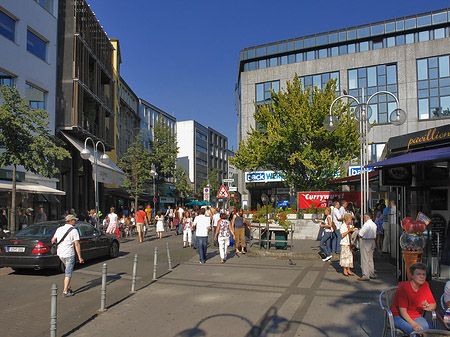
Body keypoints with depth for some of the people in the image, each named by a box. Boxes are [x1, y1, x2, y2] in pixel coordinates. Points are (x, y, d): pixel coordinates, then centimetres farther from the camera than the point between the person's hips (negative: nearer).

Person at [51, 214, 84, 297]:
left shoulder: (59, 229, 9)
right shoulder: (74, 231, -10)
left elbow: (52, 240, 14)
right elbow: (77, 245, -14)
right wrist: (80, 257, -11)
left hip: (60, 253, 7)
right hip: (69, 254, -7)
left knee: (68, 270, 23)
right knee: (68, 272, 1)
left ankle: (68, 287, 25)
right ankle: (65, 292, 2)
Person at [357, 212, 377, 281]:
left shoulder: (366, 224, -18)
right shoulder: (374, 224, 9)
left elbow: (360, 234, -19)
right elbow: (375, 235, 16)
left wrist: (358, 232, 3)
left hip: (366, 242, -9)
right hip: (372, 241, 9)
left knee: (365, 259, -3)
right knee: (370, 259, 18)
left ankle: (365, 276, -1)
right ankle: (372, 274, 25)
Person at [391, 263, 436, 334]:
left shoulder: (425, 285, -1)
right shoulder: (403, 287, -19)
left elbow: (433, 305, 8)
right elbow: (403, 311, -20)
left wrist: (428, 307, -16)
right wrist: (414, 325, -33)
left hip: (416, 317, 6)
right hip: (399, 317, -6)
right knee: (417, 332, -32)